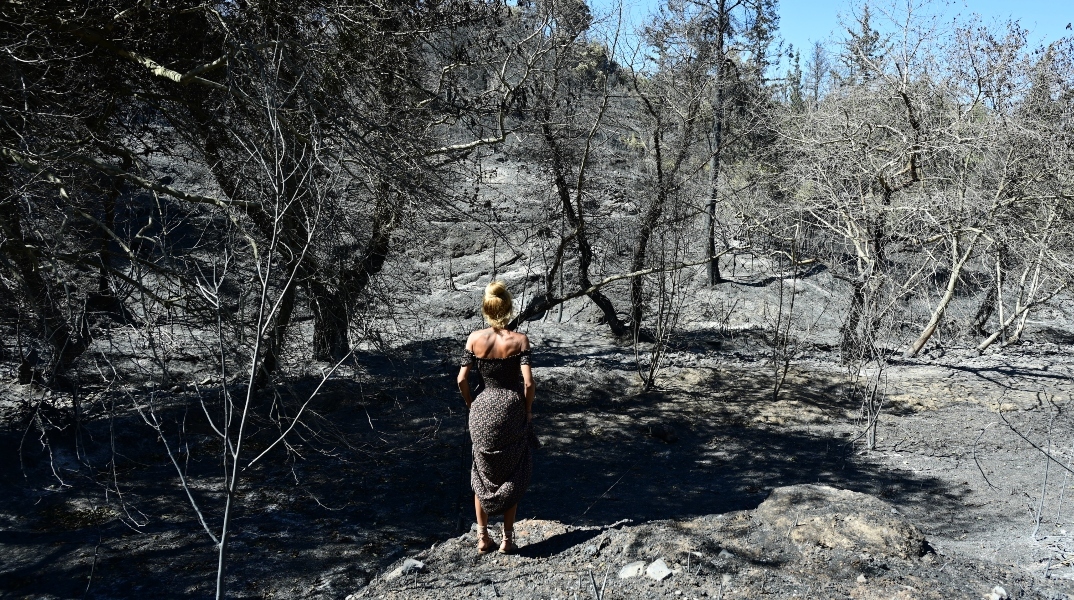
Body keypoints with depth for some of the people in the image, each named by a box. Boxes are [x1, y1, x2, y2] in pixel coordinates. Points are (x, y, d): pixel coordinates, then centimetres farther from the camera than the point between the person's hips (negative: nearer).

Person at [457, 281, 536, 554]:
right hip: (511, 409, -2)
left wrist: (471, 405, 10)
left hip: (483, 410, 2)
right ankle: (507, 539, 19)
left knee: (483, 475, 18)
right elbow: (528, 382, -17)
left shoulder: (474, 338, -6)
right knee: (511, 476, 15)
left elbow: (462, 380, -5)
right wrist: (527, 410, -1)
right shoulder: (519, 340, -12)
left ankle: (483, 537, 25)